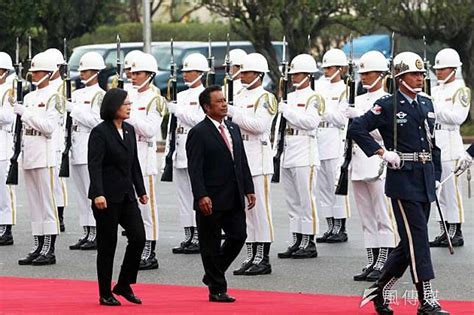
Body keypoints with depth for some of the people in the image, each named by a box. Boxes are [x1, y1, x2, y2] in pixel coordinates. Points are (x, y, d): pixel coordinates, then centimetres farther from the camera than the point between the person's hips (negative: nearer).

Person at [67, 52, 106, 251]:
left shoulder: (99, 95, -7)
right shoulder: (78, 94, 16)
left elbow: (96, 121, -16)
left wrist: (74, 109, -15)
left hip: (90, 149, -8)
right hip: (76, 149, 8)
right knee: (81, 194, 9)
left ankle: (96, 234, -4)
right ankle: (86, 233, 13)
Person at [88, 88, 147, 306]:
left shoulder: (129, 131, 11)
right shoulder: (100, 132, -10)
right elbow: (94, 165, -17)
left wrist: (141, 191, 16)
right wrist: (98, 194, -26)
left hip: (126, 195, 7)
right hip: (107, 197, -7)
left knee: (138, 237, -2)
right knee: (107, 244, 0)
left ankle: (123, 285, 12)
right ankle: (105, 294, 9)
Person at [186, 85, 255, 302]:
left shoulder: (233, 129, 14)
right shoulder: (199, 133, -9)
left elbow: (242, 162, 17)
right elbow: (195, 168, -15)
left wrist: (249, 189, 10)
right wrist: (201, 196, -23)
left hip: (234, 199, 7)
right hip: (211, 201, -7)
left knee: (238, 236, 5)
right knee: (211, 244, 2)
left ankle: (212, 275, 24)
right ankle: (217, 289, 10)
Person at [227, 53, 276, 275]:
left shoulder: (266, 98, -7)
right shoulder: (241, 97, 17)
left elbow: (259, 125, -20)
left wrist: (234, 113, -18)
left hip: (259, 160, -8)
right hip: (240, 159, 8)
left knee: (260, 208, -6)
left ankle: (263, 259, -3)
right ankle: (251, 257, 13)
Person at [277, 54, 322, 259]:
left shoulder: (313, 98, -4)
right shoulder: (290, 97, 18)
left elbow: (311, 121, -20)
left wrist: (287, 110, -16)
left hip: (305, 155, -8)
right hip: (287, 155, 8)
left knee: (306, 200, -5)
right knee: (292, 201, 9)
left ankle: (309, 243, -2)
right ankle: (296, 241, 14)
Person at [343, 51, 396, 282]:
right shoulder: (359, 101, 16)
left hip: (378, 165, -7)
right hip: (359, 165, 7)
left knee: (383, 218, -5)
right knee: (367, 219, 9)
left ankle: (383, 264, -4)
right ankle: (372, 262, 12)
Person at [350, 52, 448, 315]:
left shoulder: (427, 105, 14)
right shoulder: (387, 106, -6)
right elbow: (356, 128, -9)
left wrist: (437, 177, 13)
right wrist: (382, 152, -13)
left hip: (425, 182, 7)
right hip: (403, 181, -7)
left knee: (411, 242, 9)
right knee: (417, 239, -10)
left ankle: (380, 291, 23)